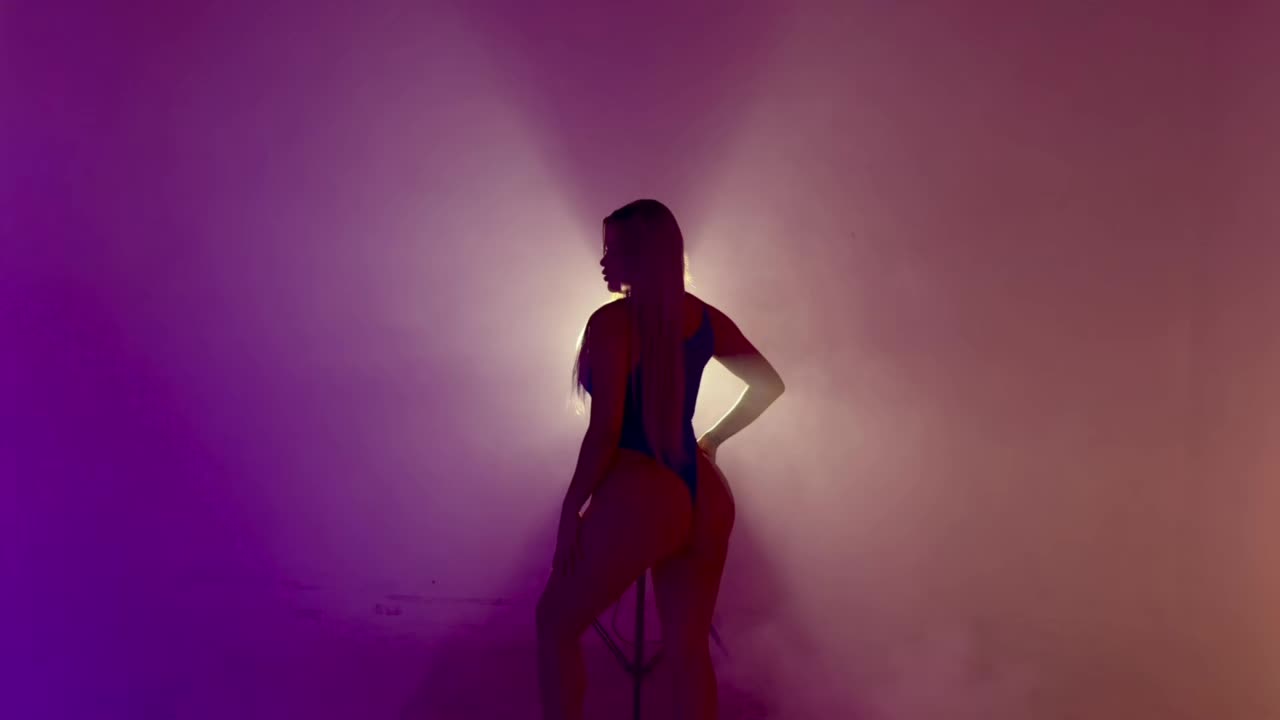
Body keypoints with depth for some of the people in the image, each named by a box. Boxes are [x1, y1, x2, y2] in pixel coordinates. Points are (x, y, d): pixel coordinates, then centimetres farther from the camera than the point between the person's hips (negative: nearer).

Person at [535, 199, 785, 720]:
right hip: (705, 499, 7)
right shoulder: (703, 318, 8)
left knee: (557, 622, 15)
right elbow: (769, 384, 18)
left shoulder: (611, 323, -12)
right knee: (688, 648, 15)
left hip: (640, 498, -7)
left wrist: (571, 510, -7)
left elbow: (605, 433, -16)